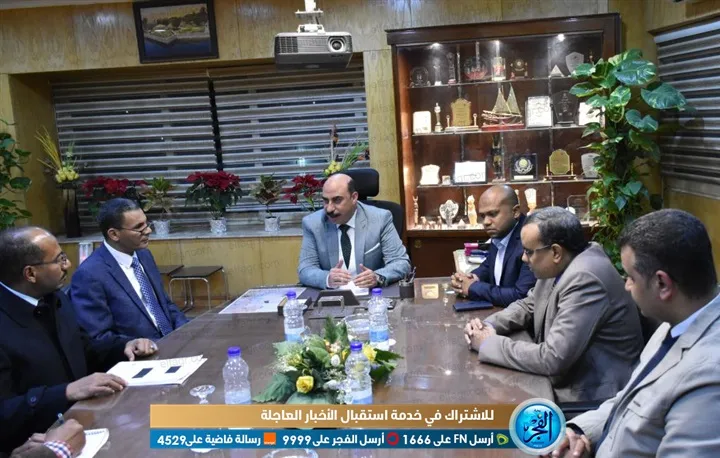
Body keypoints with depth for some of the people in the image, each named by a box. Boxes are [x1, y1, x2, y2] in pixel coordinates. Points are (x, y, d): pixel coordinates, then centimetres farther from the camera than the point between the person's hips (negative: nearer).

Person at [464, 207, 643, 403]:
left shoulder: (584, 279, -27)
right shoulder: (558, 266, 0)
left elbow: (552, 360, -29)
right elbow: (529, 305, 16)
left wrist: (489, 344, -18)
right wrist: (489, 326, -3)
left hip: (590, 397, -8)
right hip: (567, 378, 8)